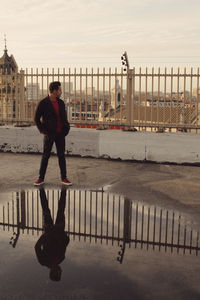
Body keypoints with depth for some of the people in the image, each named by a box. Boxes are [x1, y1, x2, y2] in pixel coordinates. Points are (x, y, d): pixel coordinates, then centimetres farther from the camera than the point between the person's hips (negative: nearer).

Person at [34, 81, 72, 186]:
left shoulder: (61, 103, 7)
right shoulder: (43, 103, -8)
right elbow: (36, 118, -2)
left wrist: (66, 128, 7)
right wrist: (42, 130, -6)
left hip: (60, 134, 4)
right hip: (49, 134, -4)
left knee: (61, 155, 6)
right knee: (45, 156, 4)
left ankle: (64, 178, 13)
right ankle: (41, 178, 14)